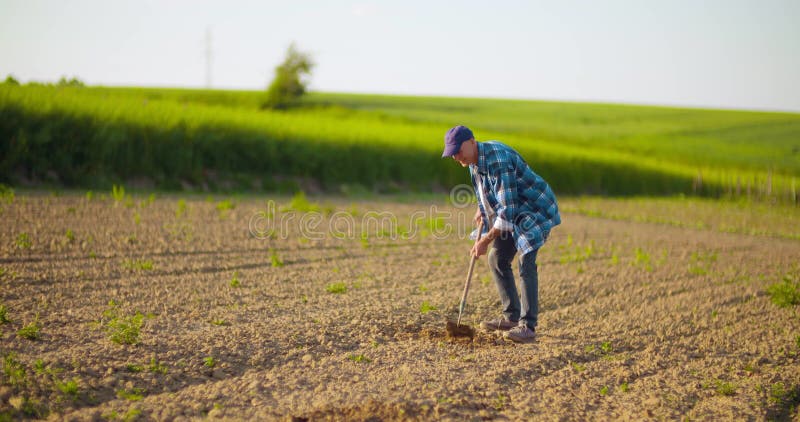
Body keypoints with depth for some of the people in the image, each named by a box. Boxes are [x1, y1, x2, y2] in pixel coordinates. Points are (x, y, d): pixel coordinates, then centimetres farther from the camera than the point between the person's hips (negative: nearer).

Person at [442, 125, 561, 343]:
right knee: (497, 259, 9)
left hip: (535, 209, -10)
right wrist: (482, 208, 15)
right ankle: (512, 317, 18)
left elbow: (508, 209, -32)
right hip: (514, 211, 10)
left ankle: (528, 326, -21)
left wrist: (486, 240, -27)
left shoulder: (497, 161, -31)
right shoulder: (474, 159, -1)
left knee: (526, 261, -21)